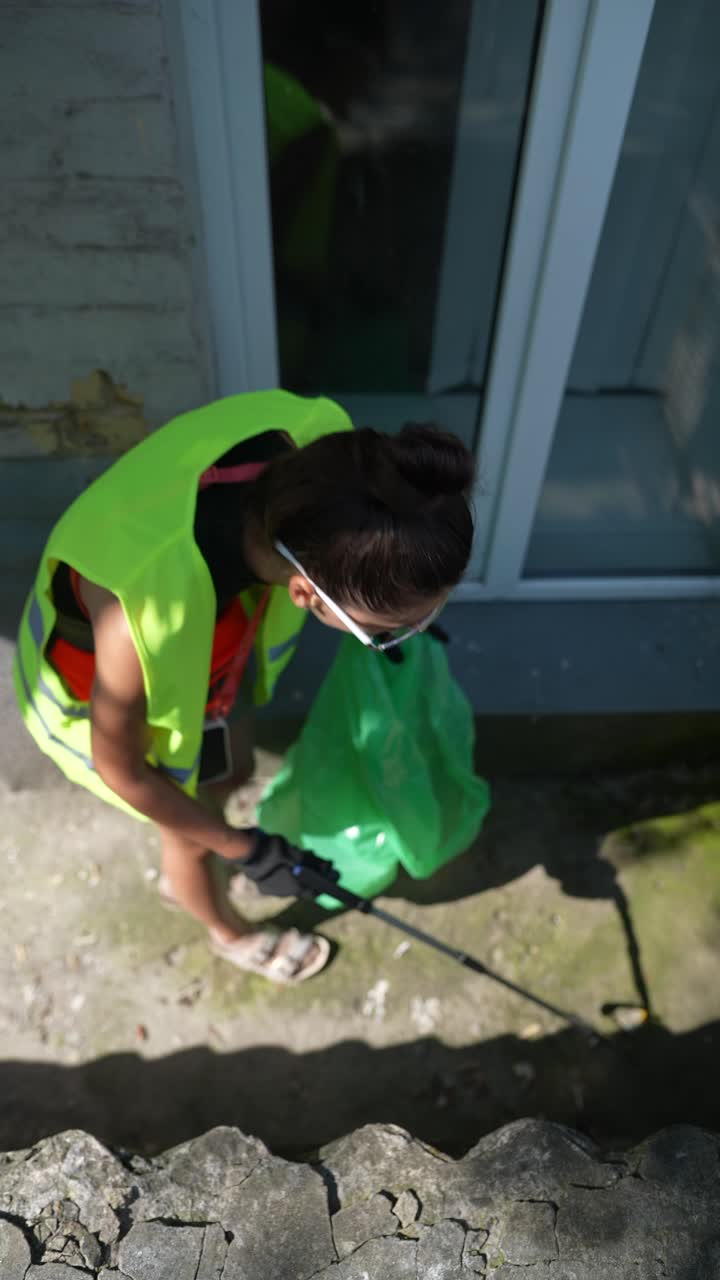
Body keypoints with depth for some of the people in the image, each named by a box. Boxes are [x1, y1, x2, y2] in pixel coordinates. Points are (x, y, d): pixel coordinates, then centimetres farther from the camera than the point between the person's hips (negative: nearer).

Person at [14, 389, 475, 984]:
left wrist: (395, 603, 9)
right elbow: (121, 770, -24)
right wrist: (245, 849, -12)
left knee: (236, 768, 29)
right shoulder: (148, 623, -47)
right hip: (101, 696, -5)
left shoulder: (315, 440, -32)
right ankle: (233, 935, 58)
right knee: (195, 837, 21)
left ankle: (180, 877, 65)